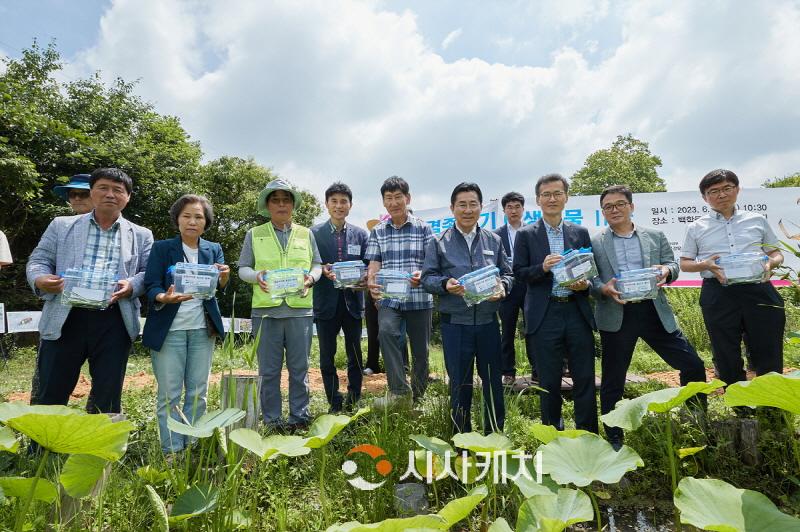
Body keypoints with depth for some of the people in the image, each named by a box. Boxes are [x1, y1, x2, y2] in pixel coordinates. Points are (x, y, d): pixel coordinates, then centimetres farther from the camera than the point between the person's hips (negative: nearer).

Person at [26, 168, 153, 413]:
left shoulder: (141, 235, 10)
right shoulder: (61, 225, 13)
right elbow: (38, 260, 11)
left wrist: (131, 286, -16)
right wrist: (40, 279, -12)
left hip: (114, 321, 0)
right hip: (65, 318, 1)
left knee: (108, 398, 7)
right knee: (50, 395, 7)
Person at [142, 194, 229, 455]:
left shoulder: (214, 250, 7)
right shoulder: (161, 248, 0)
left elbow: (219, 290, -4)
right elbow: (150, 287, -7)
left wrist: (224, 278, -26)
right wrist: (165, 298, -29)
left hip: (202, 330, 3)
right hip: (169, 330, -2)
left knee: (198, 394, 8)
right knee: (169, 395, 2)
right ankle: (172, 451, 15)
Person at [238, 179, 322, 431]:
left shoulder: (306, 234, 11)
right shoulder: (254, 235, 8)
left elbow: (317, 264, 13)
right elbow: (243, 268, 8)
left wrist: (311, 277, -9)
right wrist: (256, 276, -14)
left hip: (300, 309, 1)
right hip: (266, 309, -1)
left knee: (299, 367, 8)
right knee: (269, 369, 7)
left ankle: (299, 416, 23)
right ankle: (271, 419, 21)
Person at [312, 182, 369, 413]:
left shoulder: (361, 234, 6)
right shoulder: (314, 233, 1)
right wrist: (322, 270, -19)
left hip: (352, 301, 1)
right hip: (326, 303, -1)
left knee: (355, 356, 11)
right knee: (327, 357, 7)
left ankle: (354, 401, 28)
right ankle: (335, 404, 22)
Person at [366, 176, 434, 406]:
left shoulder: (423, 228, 2)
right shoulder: (378, 231, 9)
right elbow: (374, 263, 3)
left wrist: (421, 275, -24)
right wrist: (371, 282, -18)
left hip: (419, 298, 0)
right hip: (389, 298, 1)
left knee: (420, 349, 7)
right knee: (386, 331, -27)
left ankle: (418, 397, 27)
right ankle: (399, 389, -15)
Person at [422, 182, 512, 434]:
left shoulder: (494, 241, 8)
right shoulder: (438, 242, 1)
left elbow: (508, 274, 11)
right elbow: (427, 277, -1)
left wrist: (502, 286, -11)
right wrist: (445, 284, -21)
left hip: (488, 321, 2)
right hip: (454, 323, -2)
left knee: (493, 381, 12)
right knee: (459, 383, 11)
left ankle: (495, 434, 32)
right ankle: (462, 436, 30)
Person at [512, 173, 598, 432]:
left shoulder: (580, 232, 10)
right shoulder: (526, 234, 3)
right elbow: (519, 273, -1)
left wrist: (585, 284, -9)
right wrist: (542, 268, -18)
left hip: (577, 312, 2)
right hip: (545, 316, -2)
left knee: (585, 379, 8)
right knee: (549, 382, 9)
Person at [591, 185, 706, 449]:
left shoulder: (655, 236, 11)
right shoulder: (594, 243, 2)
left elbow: (672, 265, 10)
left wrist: (666, 271, -12)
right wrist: (604, 289, -19)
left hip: (654, 311, 2)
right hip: (615, 317, -2)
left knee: (693, 365, 6)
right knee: (612, 380, 6)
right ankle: (614, 439, 24)